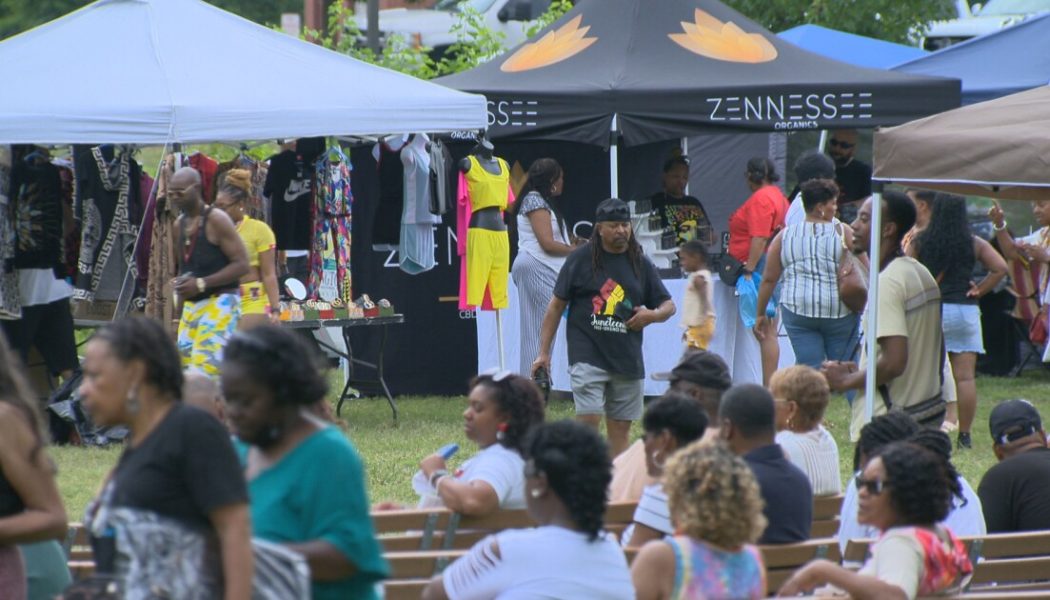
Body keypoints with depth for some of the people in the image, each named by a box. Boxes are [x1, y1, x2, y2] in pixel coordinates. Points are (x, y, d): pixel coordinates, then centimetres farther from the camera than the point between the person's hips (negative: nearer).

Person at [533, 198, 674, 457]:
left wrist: (653, 315, -8)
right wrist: (544, 353, -1)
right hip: (588, 356, -4)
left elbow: (668, 305, 17)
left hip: (627, 359, 4)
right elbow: (556, 305, 4)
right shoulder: (580, 259, 1)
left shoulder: (641, 265, 11)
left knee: (620, 428, 6)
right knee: (588, 420, -15)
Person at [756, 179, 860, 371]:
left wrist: (761, 314, 15)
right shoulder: (843, 233, 0)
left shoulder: (785, 236, 7)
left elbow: (769, 279, 7)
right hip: (839, 312, -2)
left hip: (797, 311, 2)